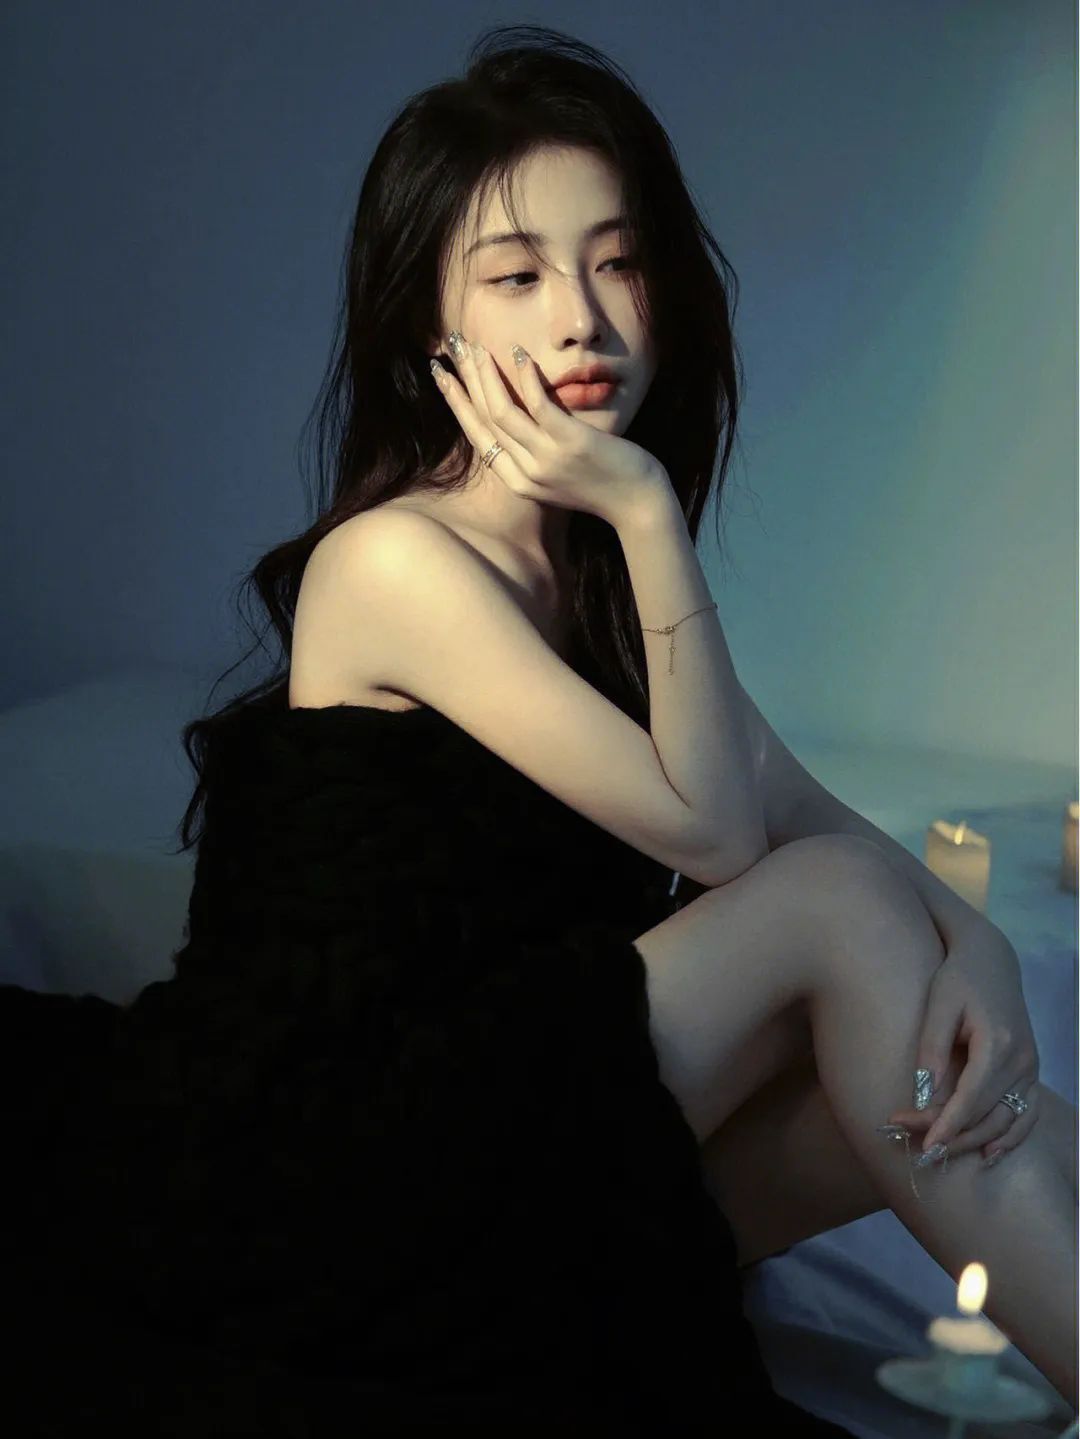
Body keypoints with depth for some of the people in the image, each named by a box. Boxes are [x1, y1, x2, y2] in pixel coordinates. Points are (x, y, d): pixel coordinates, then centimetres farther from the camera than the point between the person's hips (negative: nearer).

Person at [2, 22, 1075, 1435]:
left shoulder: (594, 558, 10)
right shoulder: (395, 559, -16)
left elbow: (815, 813, 3)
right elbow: (715, 833, -16)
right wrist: (650, 516, -17)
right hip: (304, 1166, -8)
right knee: (833, 912, -18)